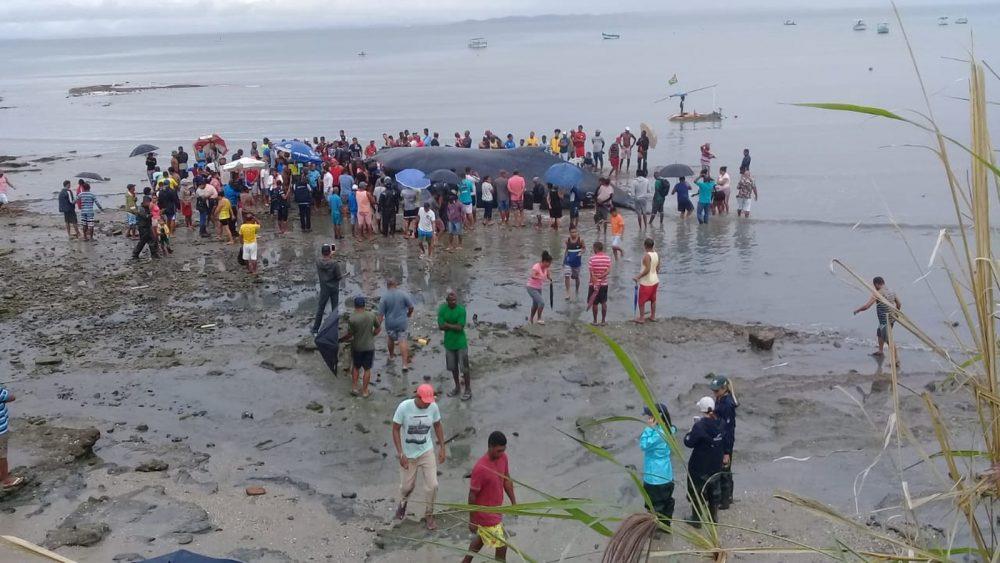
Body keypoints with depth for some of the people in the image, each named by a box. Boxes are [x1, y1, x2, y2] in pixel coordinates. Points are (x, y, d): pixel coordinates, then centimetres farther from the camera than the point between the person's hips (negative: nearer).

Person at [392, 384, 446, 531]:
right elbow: (395, 430, -15)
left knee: (432, 485, -3)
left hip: (426, 452, 2)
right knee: (407, 485, 13)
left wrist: (442, 448, 4)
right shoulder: (404, 407, -23)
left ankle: (429, 515, 21)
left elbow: (437, 426, 4)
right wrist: (400, 454, -18)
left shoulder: (433, 407, -14)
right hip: (408, 454, -2)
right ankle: (403, 502, 50)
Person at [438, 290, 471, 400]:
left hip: (461, 343, -4)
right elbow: (441, 326, -11)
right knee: (453, 367, 17)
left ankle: (468, 390, 17)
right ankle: (457, 387, 35)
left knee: (464, 368, 3)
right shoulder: (442, 310, -5)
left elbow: (460, 327, -20)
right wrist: (454, 326, -18)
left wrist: (447, 325, -13)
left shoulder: (461, 310, -15)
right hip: (449, 343, 4)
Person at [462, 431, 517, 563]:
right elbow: (472, 496, -22)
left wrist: (513, 502, 13)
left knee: (482, 537, 28)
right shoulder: (480, 468, -32)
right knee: (502, 546, 4)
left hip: (496, 509, 8)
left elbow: (507, 480, 7)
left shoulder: (503, 457, -9)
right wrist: (472, 521, -14)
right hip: (486, 514, -8)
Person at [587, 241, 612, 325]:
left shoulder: (592, 259, -13)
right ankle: (603, 321, 17)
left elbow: (592, 274, -16)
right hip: (604, 284, 3)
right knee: (604, 303, 12)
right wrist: (601, 277, -13)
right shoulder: (608, 258, -3)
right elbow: (608, 271, -12)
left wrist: (595, 284, -15)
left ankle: (595, 321, 14)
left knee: (594, 303, 7)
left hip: (593, 284, -3)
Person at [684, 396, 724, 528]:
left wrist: (689, 434, 1)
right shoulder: (719, 423, -7)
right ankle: (713, 517, 35)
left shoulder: (700, 426, -26)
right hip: (715, 465, 6)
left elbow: (689, 443, -20)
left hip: (699, 467, -6)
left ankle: (696, 519, 21)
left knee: (697, 493, 12)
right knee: (713, 492, 22)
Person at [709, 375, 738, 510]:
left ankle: (724, 501, 19)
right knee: (726, 470, 22)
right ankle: (728, 496, 37)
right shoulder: (720, 400, 2)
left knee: (723, 471, 5)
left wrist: (726, 452, -20)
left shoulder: (727, 404, -26)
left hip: (725, 442, -9)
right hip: (719, 440, 9)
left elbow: (728, 429, -23)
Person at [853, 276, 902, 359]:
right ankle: (880, 351, 43)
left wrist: (857, 310, -4)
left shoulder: (877, 294, -17)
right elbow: (899, 305, 17)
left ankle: (896, 358, -7)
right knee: (879, 333, 28)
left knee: (888, 339, -6)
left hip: (885, 320, -9)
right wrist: (896, 313, 33)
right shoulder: (892, 292, 6)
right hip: (891, 318, 9)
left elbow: (866, 306, -21)